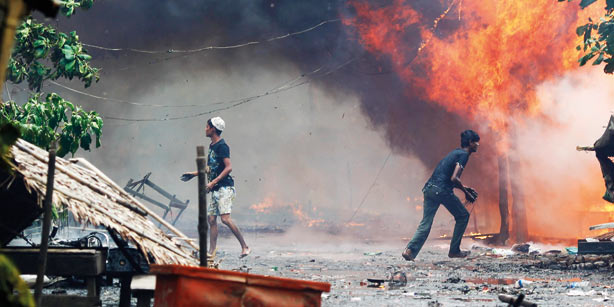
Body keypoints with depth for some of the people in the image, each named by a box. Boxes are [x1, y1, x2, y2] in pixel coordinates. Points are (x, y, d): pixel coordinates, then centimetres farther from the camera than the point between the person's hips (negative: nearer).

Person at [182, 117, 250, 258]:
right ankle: (211, 252, 9)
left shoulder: (222, 146, -12)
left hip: (225, 187, -10)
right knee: (211, 218, 6)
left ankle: (245, 247, -14)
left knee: (225, 218, -19)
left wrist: (214, 182, -23)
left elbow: (228, 167, -19)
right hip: (215, 189, 10)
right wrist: (194, 174, 31)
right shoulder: (212, 146, 17)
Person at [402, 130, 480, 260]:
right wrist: (466, 193, -4)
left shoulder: (456, 153, 24)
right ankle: (454, 251, 14)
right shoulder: (463, 155, -5)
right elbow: (454, 178, -15)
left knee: (425, 224, 4)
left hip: (429, 188, 8)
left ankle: (410, 250, -13)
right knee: (463, 216, 10)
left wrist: (466, 188, 26)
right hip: (441, 189, -8)